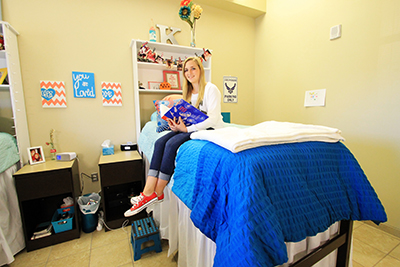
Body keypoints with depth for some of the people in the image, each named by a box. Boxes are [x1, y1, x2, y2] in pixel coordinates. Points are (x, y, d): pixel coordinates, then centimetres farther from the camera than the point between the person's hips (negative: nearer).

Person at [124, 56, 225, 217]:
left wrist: (187, 129, -20)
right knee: (160, 142, -16)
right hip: (192, 128, 7)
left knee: (172, 144, -27)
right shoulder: (188, 92, 15)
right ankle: (148, 192, -19)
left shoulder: (210, 89, -7)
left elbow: (213, 119, -18)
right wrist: (177, 124, -8)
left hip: (210, 129, -7)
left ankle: (158, 193, -14)